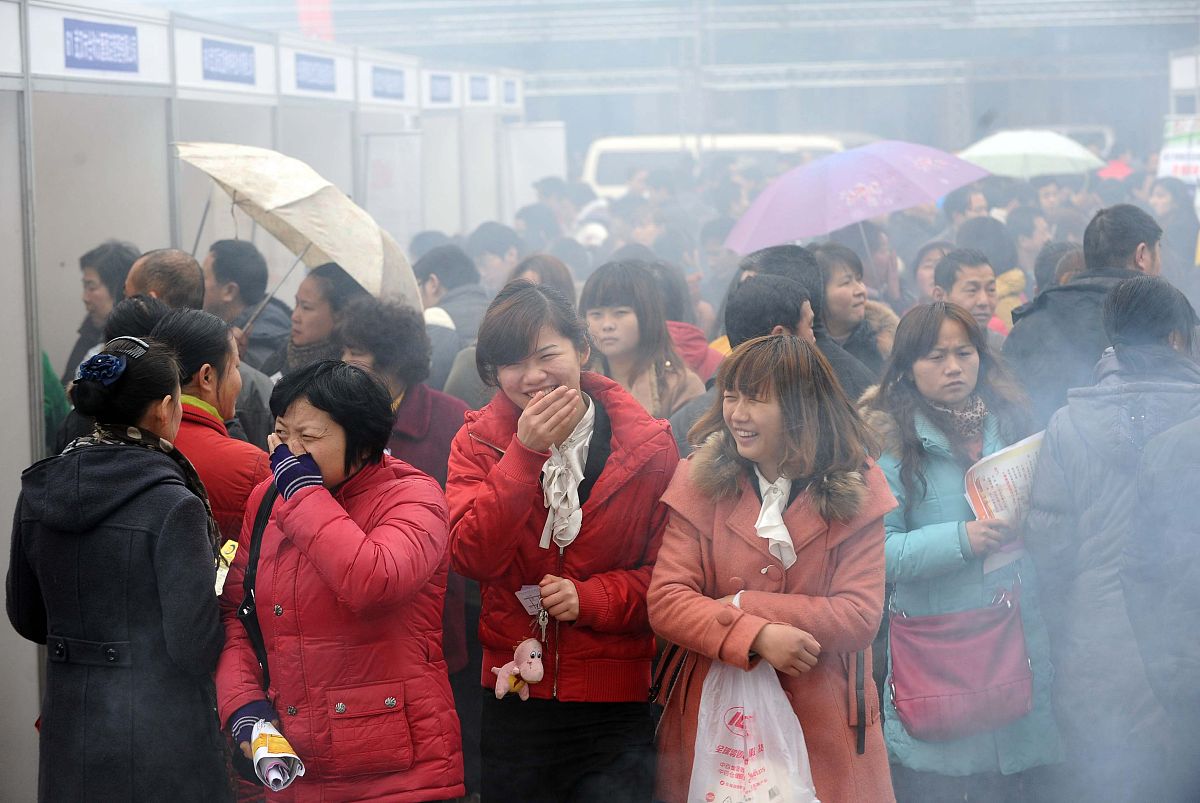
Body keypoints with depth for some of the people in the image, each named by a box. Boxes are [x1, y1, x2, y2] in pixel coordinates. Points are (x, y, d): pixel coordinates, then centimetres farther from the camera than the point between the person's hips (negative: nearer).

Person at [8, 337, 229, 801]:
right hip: (162, 738, -6)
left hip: (67, 733, 6)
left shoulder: (37, 493, 2)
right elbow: (194, 645, -17)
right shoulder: (173, 505, -17)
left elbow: (26, 618, 12)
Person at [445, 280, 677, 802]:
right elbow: (472, 558, -14)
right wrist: (525, 455, -21)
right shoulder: (477, 444, 0)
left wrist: (592, 598, -16)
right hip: (513, 703, 1)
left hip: (617, 705, -1)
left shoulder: (647, 445, -3)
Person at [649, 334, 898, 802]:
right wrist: (755, 636, -24)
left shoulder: (857, 489, -3)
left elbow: (861, 616, -10)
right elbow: (665, 601, -9)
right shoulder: (700, 481, -2)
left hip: (824, 731, 0)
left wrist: (739, 605, -15)